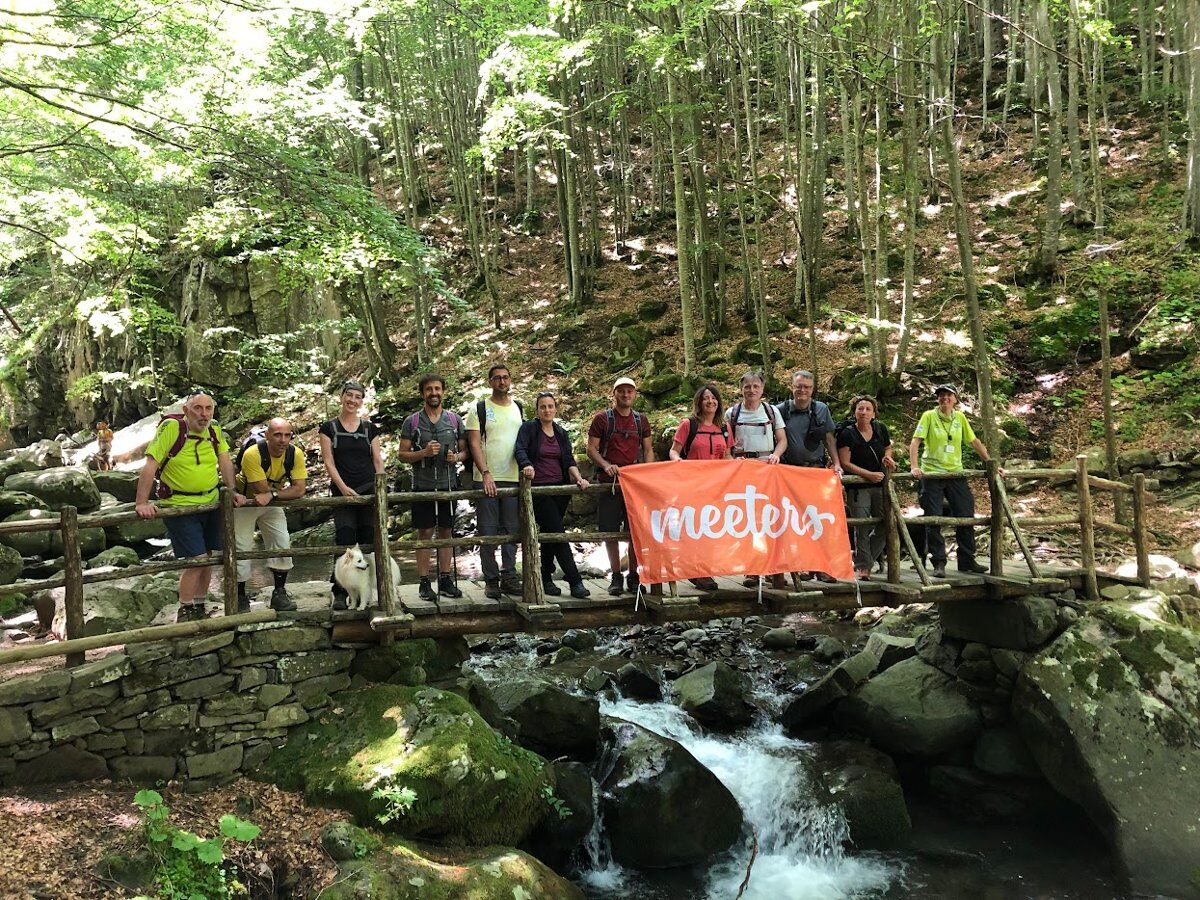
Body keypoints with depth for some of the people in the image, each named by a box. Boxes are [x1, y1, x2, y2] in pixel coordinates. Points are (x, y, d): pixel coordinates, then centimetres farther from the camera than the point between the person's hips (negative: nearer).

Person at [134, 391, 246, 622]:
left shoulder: (215, 430, -1)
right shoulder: (171, 427, -17)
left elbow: (224, 460, 7)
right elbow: (150, 465, -19)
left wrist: (233, 490, -3)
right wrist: (141, 503, -24)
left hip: (211, 504, 6)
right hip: (179, 507, -6)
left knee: (207, 557, 12)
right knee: (195, 559, -10)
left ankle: (199, 607, 28)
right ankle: (184, 613, 6)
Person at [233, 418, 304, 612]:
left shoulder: (295, 454, -18)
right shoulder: (252, 454, -32)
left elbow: (300, 490, -22)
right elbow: (263, 489, -31)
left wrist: (272, 495, -34)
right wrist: (286, 490, -16)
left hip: (272, 504, 4)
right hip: (245, 501, -4)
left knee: (282, 544, 0)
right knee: (242, 548, -5)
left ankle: (279, 593, 13)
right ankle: (240, 597, 10)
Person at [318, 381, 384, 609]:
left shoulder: (370, 428, 10)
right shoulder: (328, 428, 5)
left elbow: (378, 460, 10)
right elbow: (329, 461, -1)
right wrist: (343, 487, -12)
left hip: (369, 489, 2)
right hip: (342, 491, -2)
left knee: (368, 541, 0)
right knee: (344, 541, -9)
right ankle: (340, 593, -4)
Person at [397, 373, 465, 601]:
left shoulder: (455, 419, 7)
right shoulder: (412, 421, 1)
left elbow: (465, 450, 11)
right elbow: (402, 454, 1)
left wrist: (456, 457, -11)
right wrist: (424, 453, -16)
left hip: (448, 484, 2)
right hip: (423, 485, -2)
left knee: (446, 532, 7)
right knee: (424, 533, 1)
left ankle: (445, 580, 15)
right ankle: (424, 583, 7)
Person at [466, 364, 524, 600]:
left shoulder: (518, 408, 13)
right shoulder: (479, 410, 0)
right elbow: (474, 443, -7)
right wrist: (486, 474, -17)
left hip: (514, 478, 4)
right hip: (486, 479, -3)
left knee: (512, 531, 6)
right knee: (488, 532, 0)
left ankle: (509, 577, 15)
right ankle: (491, 580, 7)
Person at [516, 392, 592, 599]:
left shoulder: (562, 433, 15)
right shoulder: (529, 428, 0)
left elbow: (568, 460, 8)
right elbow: (520, 449, -15)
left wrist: (578, 477, -10)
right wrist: (527, 465, -36)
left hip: (560, 488, 5)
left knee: (549, 534, 7)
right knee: (557, 532, -11)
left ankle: (546, 579, 18)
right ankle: (575, 582, -12)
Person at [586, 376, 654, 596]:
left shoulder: (641, 420, 13)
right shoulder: (602, 419, 4)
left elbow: (648, 450, 16)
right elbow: (591, 448, 1)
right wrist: (605, 465, -16)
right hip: (609, 482, -2)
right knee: (610, 531, -1)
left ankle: (633, 575, 13)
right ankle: (616, 576, 10)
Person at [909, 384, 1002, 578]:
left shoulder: (960, 417, 8)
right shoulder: (929, 416, -4)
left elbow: (975, 442, 14)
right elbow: (915, 441, -13)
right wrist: (914, 466, -26)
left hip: (955, 473, 4)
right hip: (931, 474, -4)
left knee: (966, 516, 5)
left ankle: (967, 561, 18)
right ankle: (938, 563, 4)